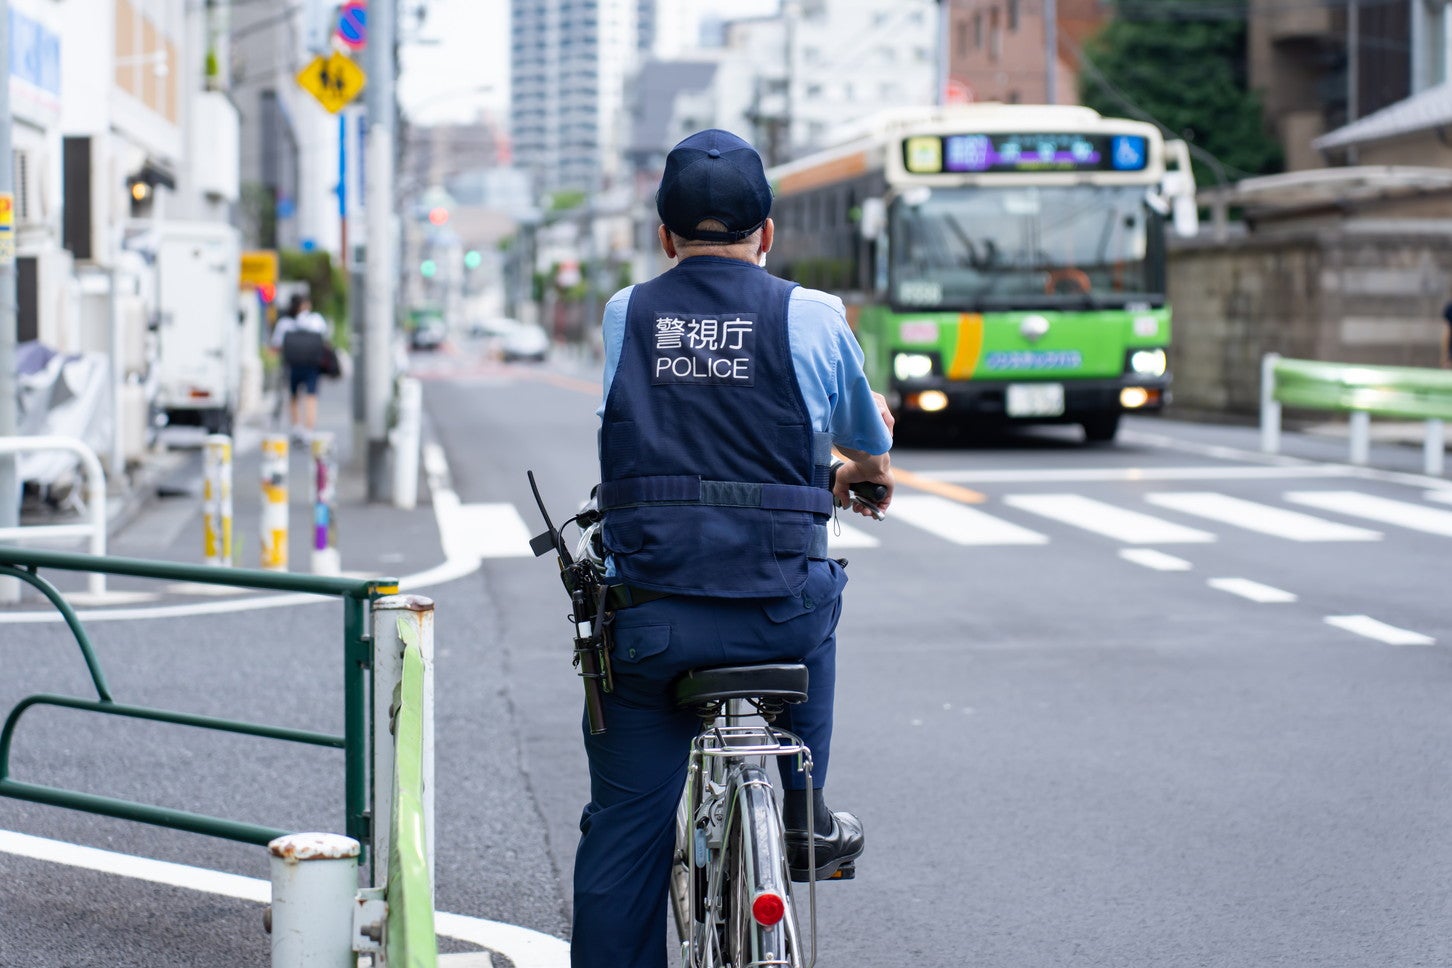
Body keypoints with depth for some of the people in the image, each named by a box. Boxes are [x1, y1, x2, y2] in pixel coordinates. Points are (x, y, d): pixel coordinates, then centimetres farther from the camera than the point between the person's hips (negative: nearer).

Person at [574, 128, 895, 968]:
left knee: (623, 832, 10)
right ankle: (801, 814, 35)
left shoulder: (623, 315, 8)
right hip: (776, 609, -1)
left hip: (646, 617, 1)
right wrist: (865, 472, 46)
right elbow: (871, 442, 19)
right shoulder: (812, 316, 2)